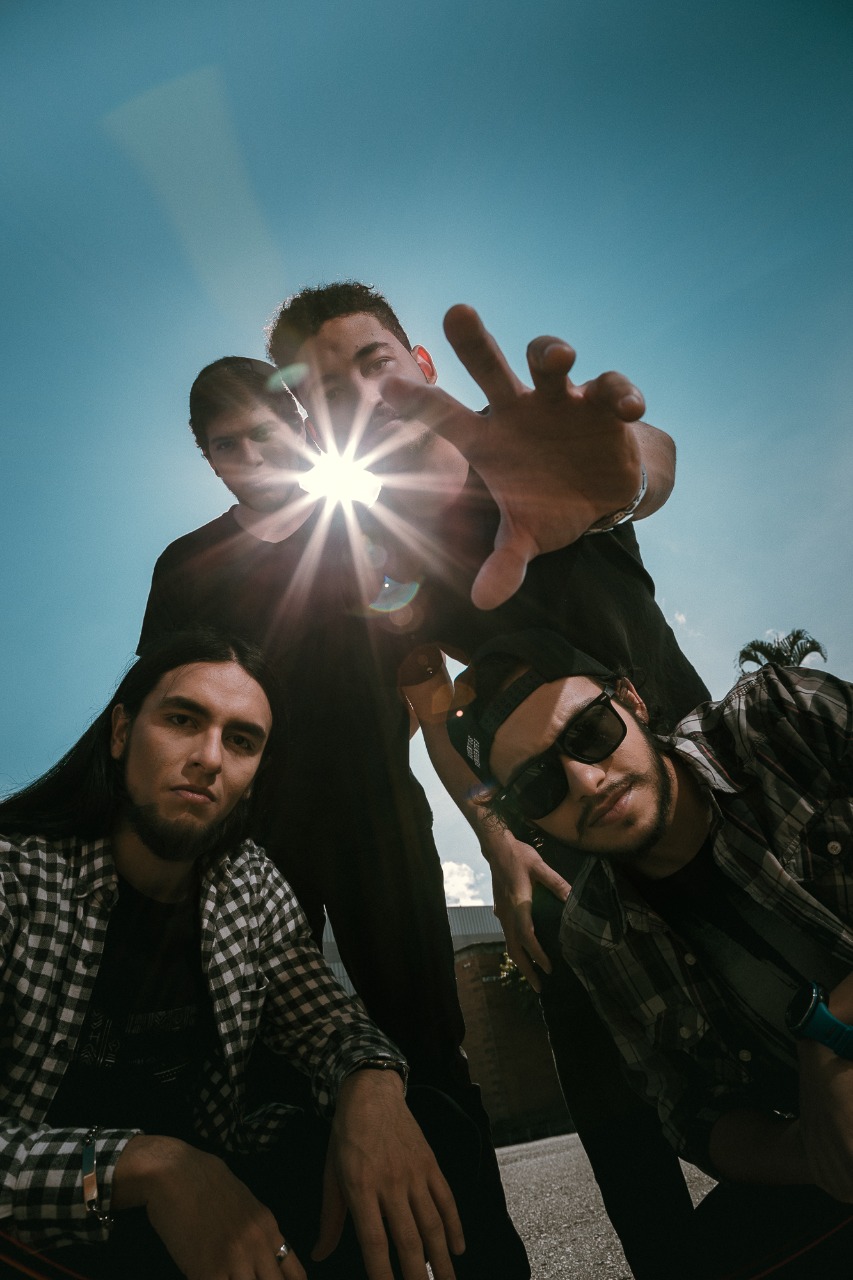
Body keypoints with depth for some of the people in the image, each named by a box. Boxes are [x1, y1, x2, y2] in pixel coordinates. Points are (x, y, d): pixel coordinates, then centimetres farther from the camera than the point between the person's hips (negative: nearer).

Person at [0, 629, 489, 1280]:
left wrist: (371, 1083, -23)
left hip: (210, 1175, 5)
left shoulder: (251, 885, -2)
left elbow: (325, 1017, -1)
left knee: (434, 1128, -13)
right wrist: (138, 1165, -38)